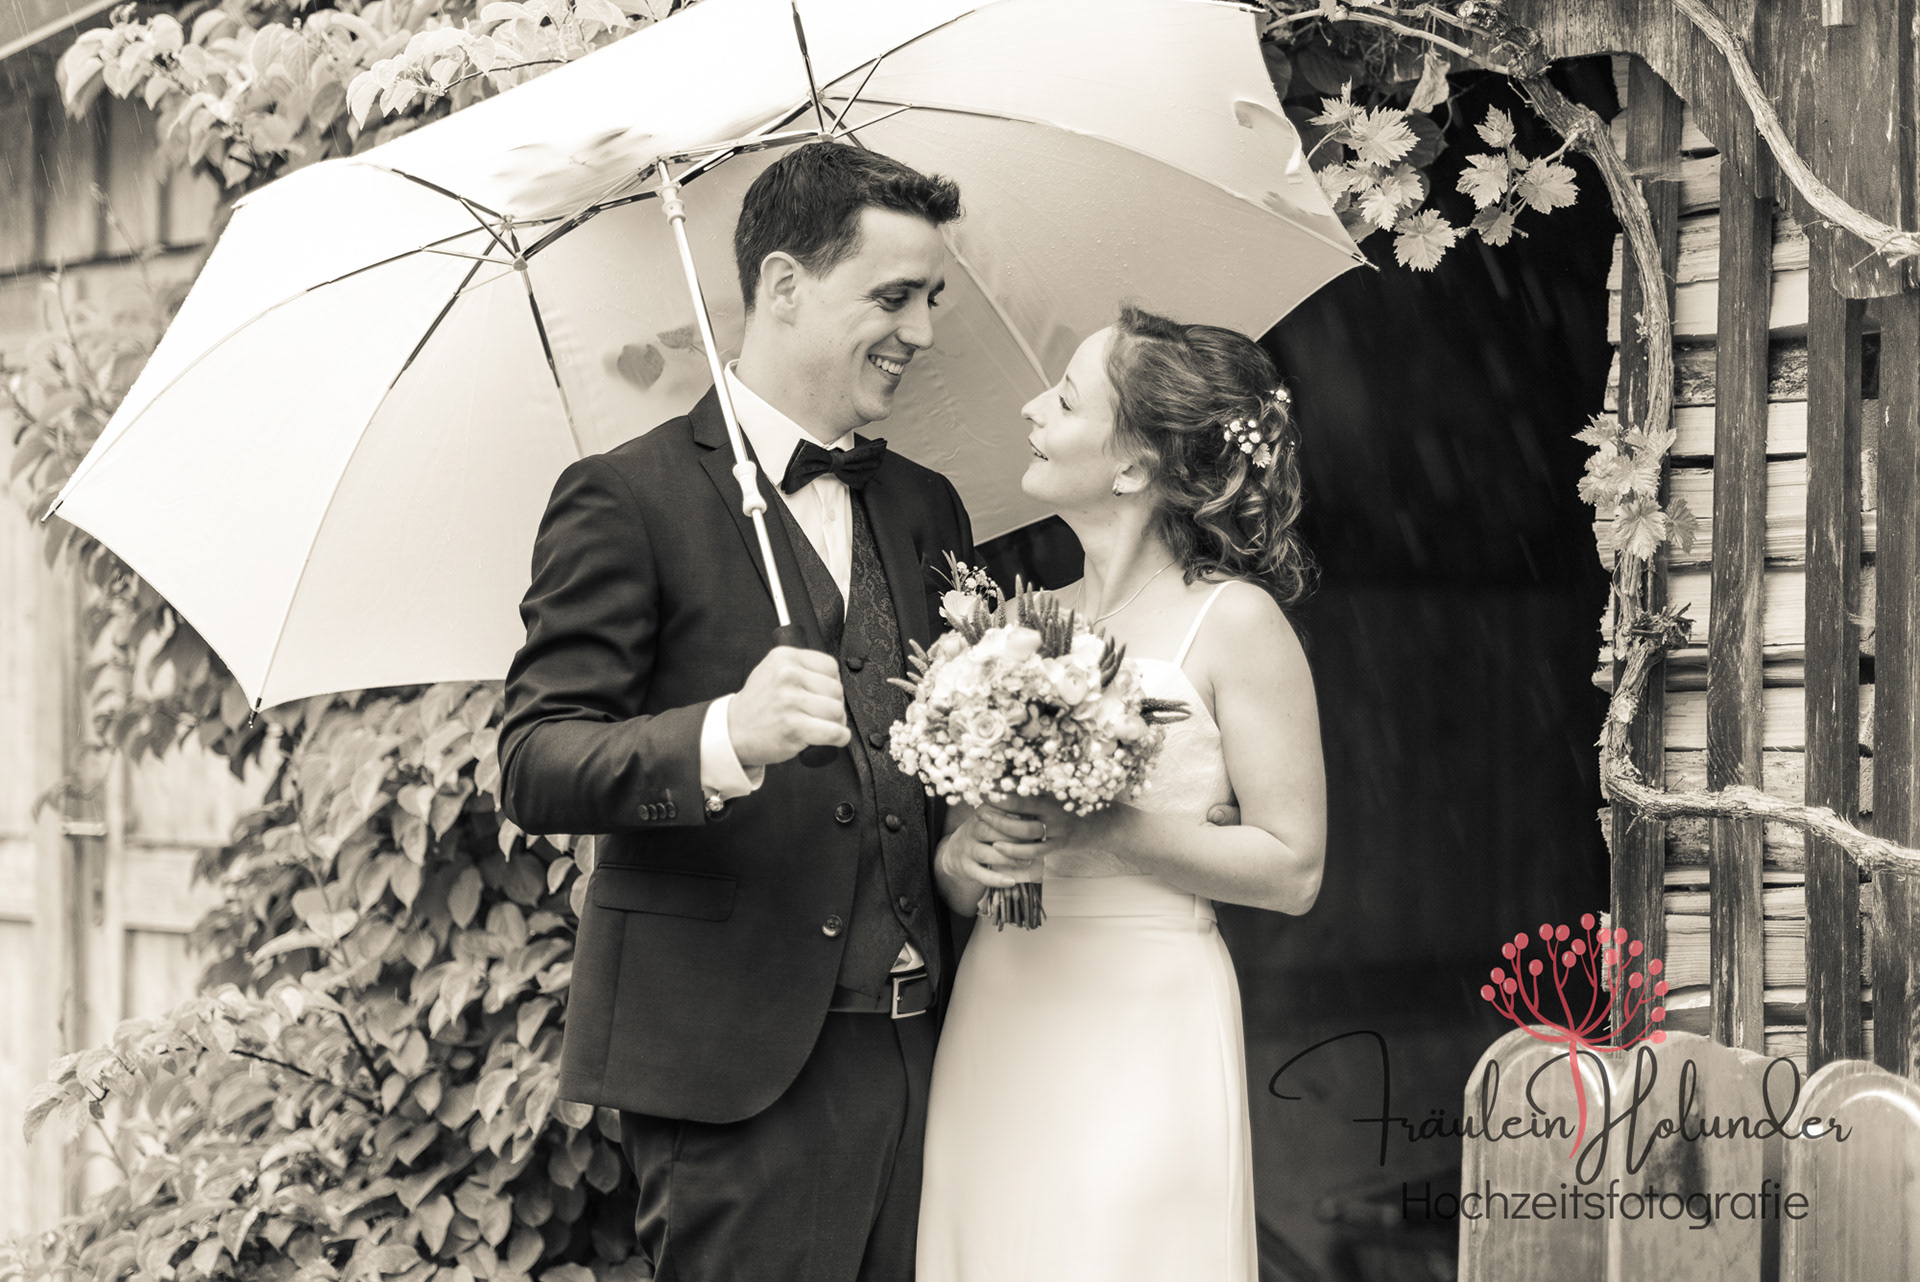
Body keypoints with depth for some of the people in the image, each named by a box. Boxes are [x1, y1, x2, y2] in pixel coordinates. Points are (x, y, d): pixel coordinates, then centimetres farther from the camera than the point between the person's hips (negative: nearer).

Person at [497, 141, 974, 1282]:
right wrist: (727, 737, -30)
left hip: (920, 1049, 6)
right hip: (733, 1063, -6)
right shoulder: (629, 496, -3)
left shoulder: (927, 507, 18)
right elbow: (535, 768, -11)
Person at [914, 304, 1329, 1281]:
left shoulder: (1234, 622, -4)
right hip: (995, 1033, 5)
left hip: (1143, 1031, -5)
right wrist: (965, 859, -9)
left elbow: (1292, 869, -7)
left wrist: (1113, 833, -16)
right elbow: (952, 876, 14)